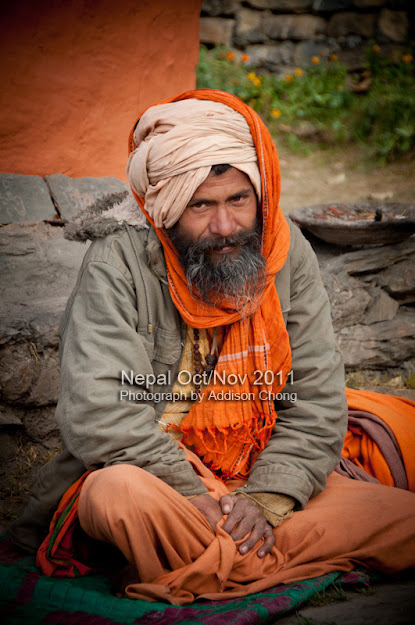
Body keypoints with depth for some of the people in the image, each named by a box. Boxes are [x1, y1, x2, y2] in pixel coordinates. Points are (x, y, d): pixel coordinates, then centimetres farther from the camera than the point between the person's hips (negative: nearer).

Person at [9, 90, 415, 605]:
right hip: (155, 479, -4)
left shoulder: (287, 253, -2)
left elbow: (316, 398, -3)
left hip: (264, 478, 4)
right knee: (124, 494, -39)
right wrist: (201, 500, -23)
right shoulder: (120, 261, -15)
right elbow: (99, 413, -22)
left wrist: (266, 500, -17)